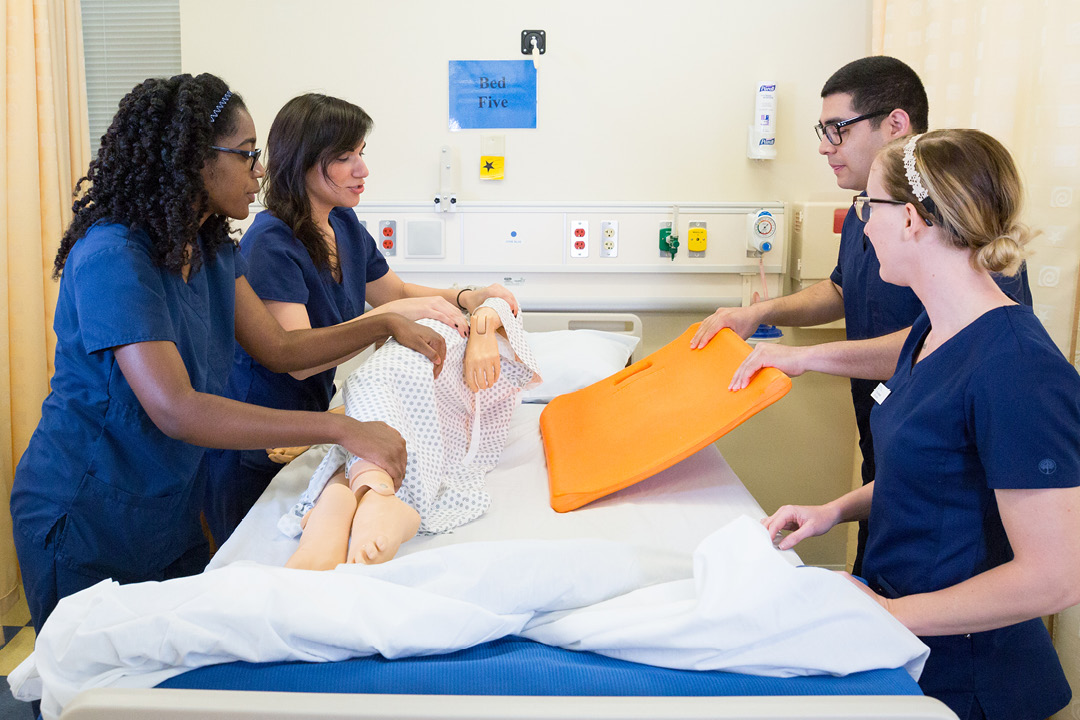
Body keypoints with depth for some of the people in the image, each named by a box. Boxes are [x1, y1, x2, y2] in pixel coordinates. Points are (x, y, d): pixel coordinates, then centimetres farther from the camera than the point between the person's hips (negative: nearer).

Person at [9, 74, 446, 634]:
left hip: (169, 513, 8)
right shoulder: (112, 258, -27)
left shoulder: (210, 248, 2)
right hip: (85, 524, -7)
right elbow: (174, 409, -36)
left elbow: (279, 349, 5)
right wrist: (341, 429, -38)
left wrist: (385, 326, -6)